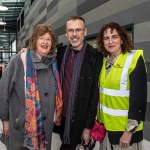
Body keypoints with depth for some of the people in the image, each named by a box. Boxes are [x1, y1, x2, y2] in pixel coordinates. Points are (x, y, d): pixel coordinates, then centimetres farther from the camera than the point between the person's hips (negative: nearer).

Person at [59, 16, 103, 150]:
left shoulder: (95, 57, -13)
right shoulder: (62, 53, 1)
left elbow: (95, 94, -12)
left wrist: (88, 126, -11)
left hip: (81, 119, -4)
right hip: (63, 116, 4)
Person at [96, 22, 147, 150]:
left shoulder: (134, 59, -16)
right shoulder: (104, 61, 3)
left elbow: (139, 98, -18)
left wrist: (129, 130, -18)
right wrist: (99, 119, 10)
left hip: (126, 127, -6)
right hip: (108, 125, 6)